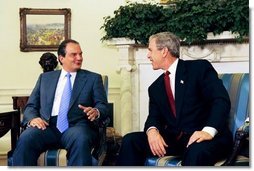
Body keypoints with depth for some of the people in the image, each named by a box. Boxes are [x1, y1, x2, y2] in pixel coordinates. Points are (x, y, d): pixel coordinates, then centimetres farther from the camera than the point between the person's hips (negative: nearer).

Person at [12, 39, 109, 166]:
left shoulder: (93, 78, 18)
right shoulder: (45, 77, 23)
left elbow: (103, 106, 9)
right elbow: (31, 106, 18)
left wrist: (96, 112, -17)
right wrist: (32, 118, -7)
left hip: (76, 126, -1)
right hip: (48, 126, 2)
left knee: (81, 140, -37)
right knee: (25, 138, -31)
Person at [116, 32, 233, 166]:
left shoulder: (199, 68, -1)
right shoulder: (155, 87, 18)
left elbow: (221, 100, -11)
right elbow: (154, 117, 12)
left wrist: (209, 131, -27)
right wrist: (152, 130, -14)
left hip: (202, 138, -5)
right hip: (173, 139, 6)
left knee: (197, 151, -40)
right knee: (130, 141, -13)